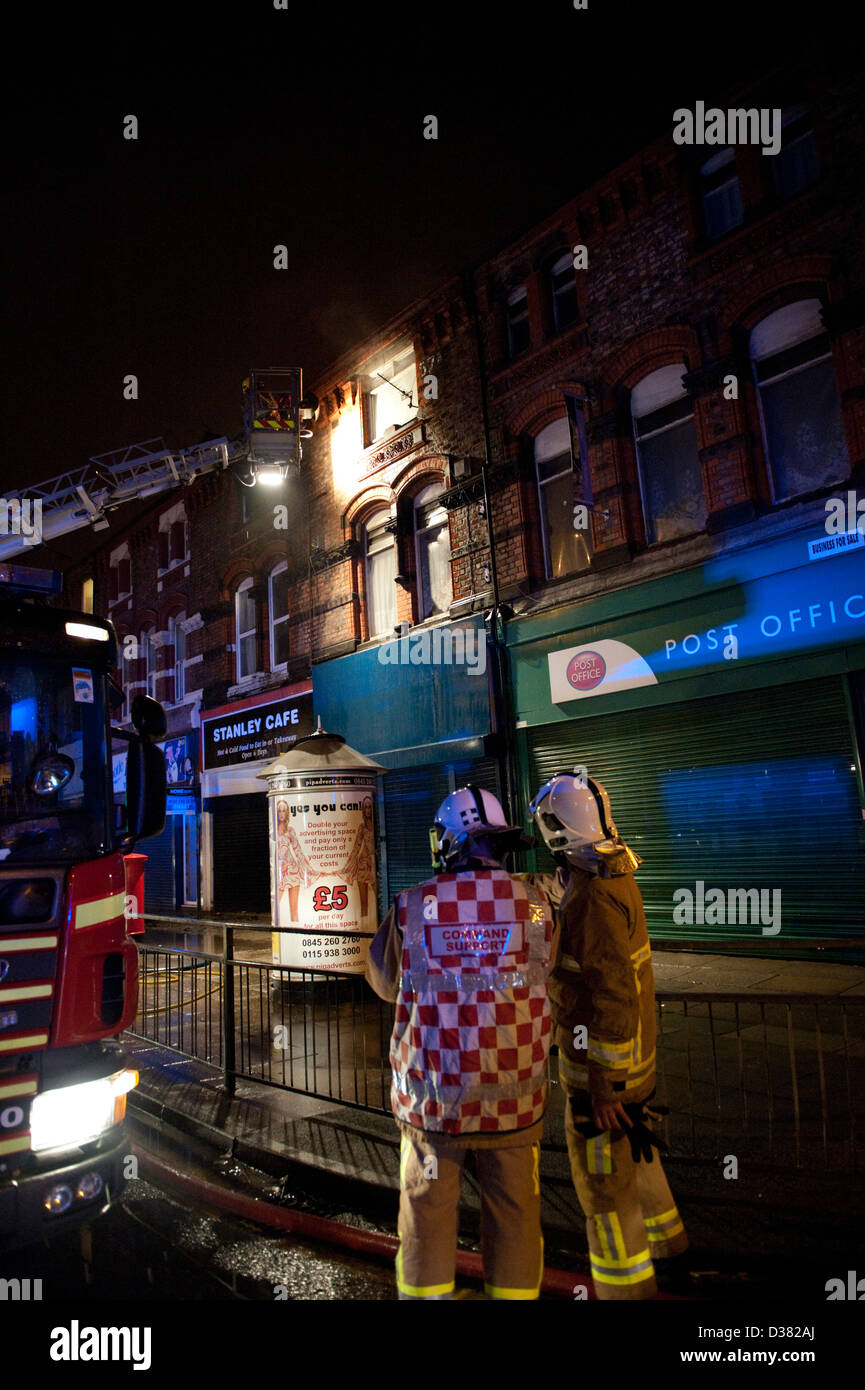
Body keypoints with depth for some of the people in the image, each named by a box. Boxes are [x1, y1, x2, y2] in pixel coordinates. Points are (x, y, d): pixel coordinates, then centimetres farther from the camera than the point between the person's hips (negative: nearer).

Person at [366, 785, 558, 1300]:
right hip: (513, 1098, 1)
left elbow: (384, 980, 4)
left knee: (427, 1212, 18)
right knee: (514, 1215, 19)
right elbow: (543, 979, 6)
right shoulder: (535, 905, -9)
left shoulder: (411, 906, -12)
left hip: (431, 1097, -1)